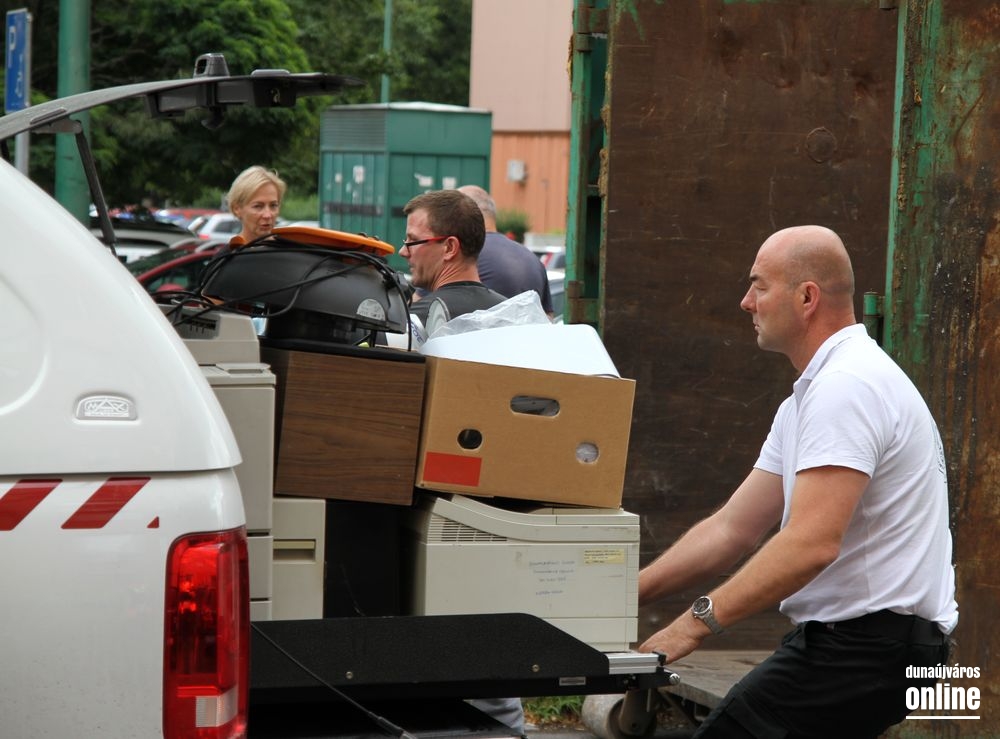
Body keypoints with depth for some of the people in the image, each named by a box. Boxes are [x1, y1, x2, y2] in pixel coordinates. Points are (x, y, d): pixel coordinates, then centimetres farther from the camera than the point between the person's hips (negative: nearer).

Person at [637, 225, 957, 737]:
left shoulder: (846, 387, -16)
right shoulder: (811, 395, 18)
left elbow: (812, 544, -26)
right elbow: (733, 529, 16)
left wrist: (698, 622, -26)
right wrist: (625, 596, 9)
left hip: (867, 647, -10)